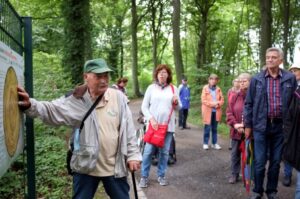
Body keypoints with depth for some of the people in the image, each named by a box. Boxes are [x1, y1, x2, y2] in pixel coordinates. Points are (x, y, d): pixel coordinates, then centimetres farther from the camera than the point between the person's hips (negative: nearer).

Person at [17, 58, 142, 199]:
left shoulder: (118, 97, -5)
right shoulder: (77, 101, -9)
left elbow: (128, 130, -1)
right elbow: (51, 110, -19)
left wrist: (133, 155, -1)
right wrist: (30, 105, -37)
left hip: (115, 167, 1)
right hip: (86, 166, -1)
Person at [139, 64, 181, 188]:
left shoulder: (173, 88, 6)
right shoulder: (151, 88, 2)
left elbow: (178, 107, 12)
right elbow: (144, 106, 1)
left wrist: (176, 102, -10)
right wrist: (151, 119, -12)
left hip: (168, 125, 2)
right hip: (153, 124, -2)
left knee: (164, 152, 8)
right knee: (148, 151, -1)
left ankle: (161, 175, 22)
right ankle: (144, 176, 11)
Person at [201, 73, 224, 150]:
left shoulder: (218, 89, 10)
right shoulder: (205, 88, 0)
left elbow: (222, 99, 8)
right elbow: (203, 100, -7)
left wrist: (218, 104, -12)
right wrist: (212, 104, -15)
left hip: (216, 111, 3)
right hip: (208, 111, -3)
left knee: (215, 128, 10)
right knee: (207, 128, -2)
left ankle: (214, 143, 17)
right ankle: (205, 143, 8)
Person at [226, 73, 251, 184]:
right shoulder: (235, 97, 5)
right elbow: (229, 113, 3)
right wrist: (235, 125, -12)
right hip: (237, 131, 3)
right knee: (235, 153, 11)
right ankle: (234, 175, 23)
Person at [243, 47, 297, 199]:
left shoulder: (290, 78, 0)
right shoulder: (256, 79, 0)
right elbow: (248, 103, 3)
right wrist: (247, 125, 1)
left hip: (281, 126, 1)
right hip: (261, 125, -1)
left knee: (276, 162, 12)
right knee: (259, 162, 4)